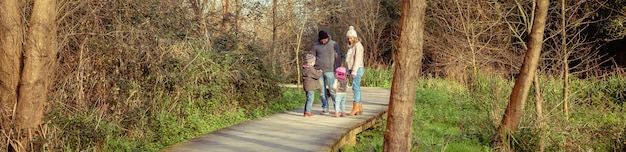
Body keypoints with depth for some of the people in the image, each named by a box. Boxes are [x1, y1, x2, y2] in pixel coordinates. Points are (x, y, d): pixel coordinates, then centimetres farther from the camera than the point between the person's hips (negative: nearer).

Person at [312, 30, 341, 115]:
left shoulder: (334, 44, 0)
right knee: (322, 90, 4)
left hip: (329, 71, -2)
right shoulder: (316, 45, 6)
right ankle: (325, 108, 11)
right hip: (319, 71, 2)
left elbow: (338, 58, 1)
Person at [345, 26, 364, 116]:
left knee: (355, 87, -13)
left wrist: (354, 71, -21)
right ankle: (360, 108, 9)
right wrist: (349, 71, 15)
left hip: (357, 69, -9)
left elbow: (357, 59, -16)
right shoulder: (351, 46, 18)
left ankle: (355, 107, -16)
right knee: (356, 88, 8)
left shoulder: (358, 45, -10)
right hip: (352, 70, 9)